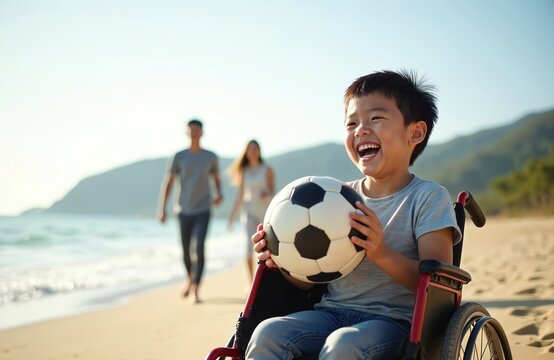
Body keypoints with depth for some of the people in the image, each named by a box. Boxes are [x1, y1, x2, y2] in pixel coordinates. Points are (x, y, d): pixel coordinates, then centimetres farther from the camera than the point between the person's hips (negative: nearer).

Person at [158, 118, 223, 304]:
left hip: (203, 211, -1)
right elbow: (168, 183, -1)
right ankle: (189, 278, 42)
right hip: (183, 211, 1)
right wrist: (162, 209, -8)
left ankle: (195, 290, -17)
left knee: (200, 248, -17)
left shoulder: (211, 157, 2)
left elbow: (216, 179, 15)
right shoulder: (179, 157, -1)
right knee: (185, 249, 14)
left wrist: (219, 195, -7)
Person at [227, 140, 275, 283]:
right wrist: (232, 215, 6)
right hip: (250, 212, 1)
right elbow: (240, 196, 9)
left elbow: (273, 192, -4)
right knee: (250, 246, -16)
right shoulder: (244, 171, 6)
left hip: (266, 211, -1)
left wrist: (267, 194, -27)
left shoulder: (267, 169, -3)